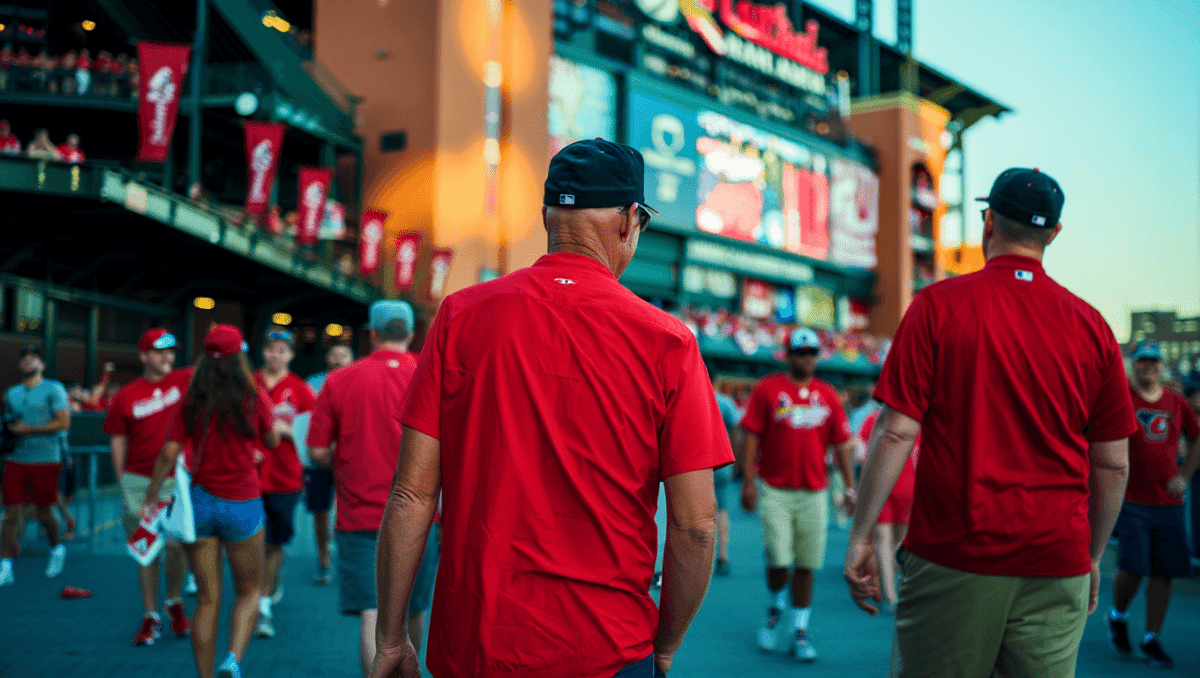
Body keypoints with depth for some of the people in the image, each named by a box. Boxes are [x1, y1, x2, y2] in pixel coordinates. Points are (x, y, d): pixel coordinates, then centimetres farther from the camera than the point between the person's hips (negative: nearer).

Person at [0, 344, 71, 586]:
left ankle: (57, 550, 30)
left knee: (44, 513, 4)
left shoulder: (53, 389, -3)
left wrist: (28, 429, -12)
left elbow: (64, 422, -12)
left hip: (45, 460, -4)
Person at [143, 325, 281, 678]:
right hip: (243, 503, -2)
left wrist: (152, 494, 9)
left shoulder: (190, 402, -1)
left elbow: (169, 453, -3)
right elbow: (272, 441, 10)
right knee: (249, 591, 12)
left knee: (207, 599, 10)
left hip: (199, 502, 2)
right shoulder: (254, 398, -5)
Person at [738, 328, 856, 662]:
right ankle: (775, 607, 24)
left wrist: (849, 486, 5)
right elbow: (751, 437, -3)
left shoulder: (828, 395, 10)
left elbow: (842, 444, 12)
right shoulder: (767, 389, -1)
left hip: (814, 493, 3)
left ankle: (800, 633, 15)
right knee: (779, 560, -7)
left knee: (806, 565, 4)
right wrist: (748, 481, -9)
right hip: (775, 490, -3)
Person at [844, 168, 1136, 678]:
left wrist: (860, 538, -3)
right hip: (1057, 564, 3)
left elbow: (897, 433, -9)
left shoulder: (937, 305, -4)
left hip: (952, 557, -2)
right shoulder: (1091, 325, 4)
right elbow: (1112, 464, 7)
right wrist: (1093, 557, 19)